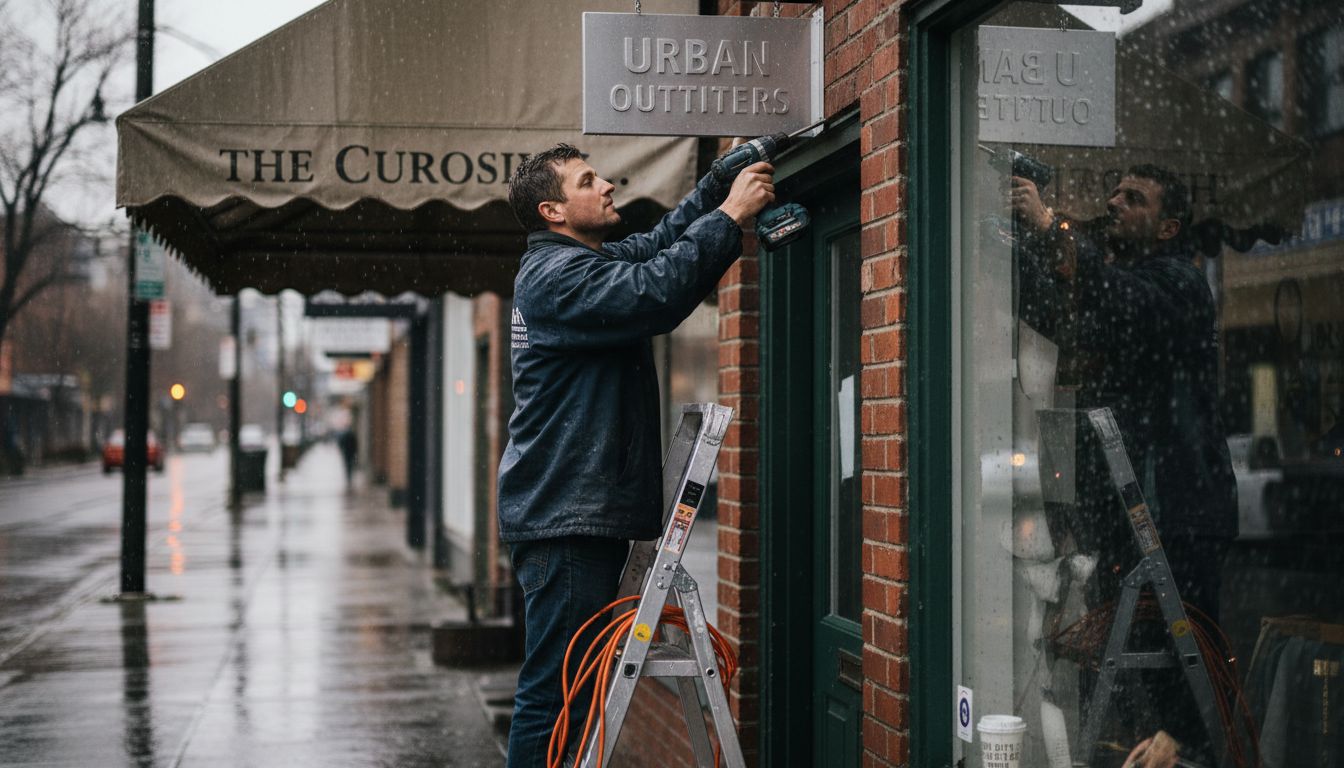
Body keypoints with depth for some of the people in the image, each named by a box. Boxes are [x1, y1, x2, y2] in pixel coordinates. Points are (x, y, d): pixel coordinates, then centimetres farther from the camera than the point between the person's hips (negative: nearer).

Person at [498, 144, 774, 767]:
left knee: (564, 690, 15)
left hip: (586, 512, 11)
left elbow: (659, 244, 33)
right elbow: (655, 294, -26)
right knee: (555, 692, -10)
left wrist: (721, 183, 22)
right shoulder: (555, 274, -12)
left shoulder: (591, 262, 20)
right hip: (566, 513, -11)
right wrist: (729, 216, -19)